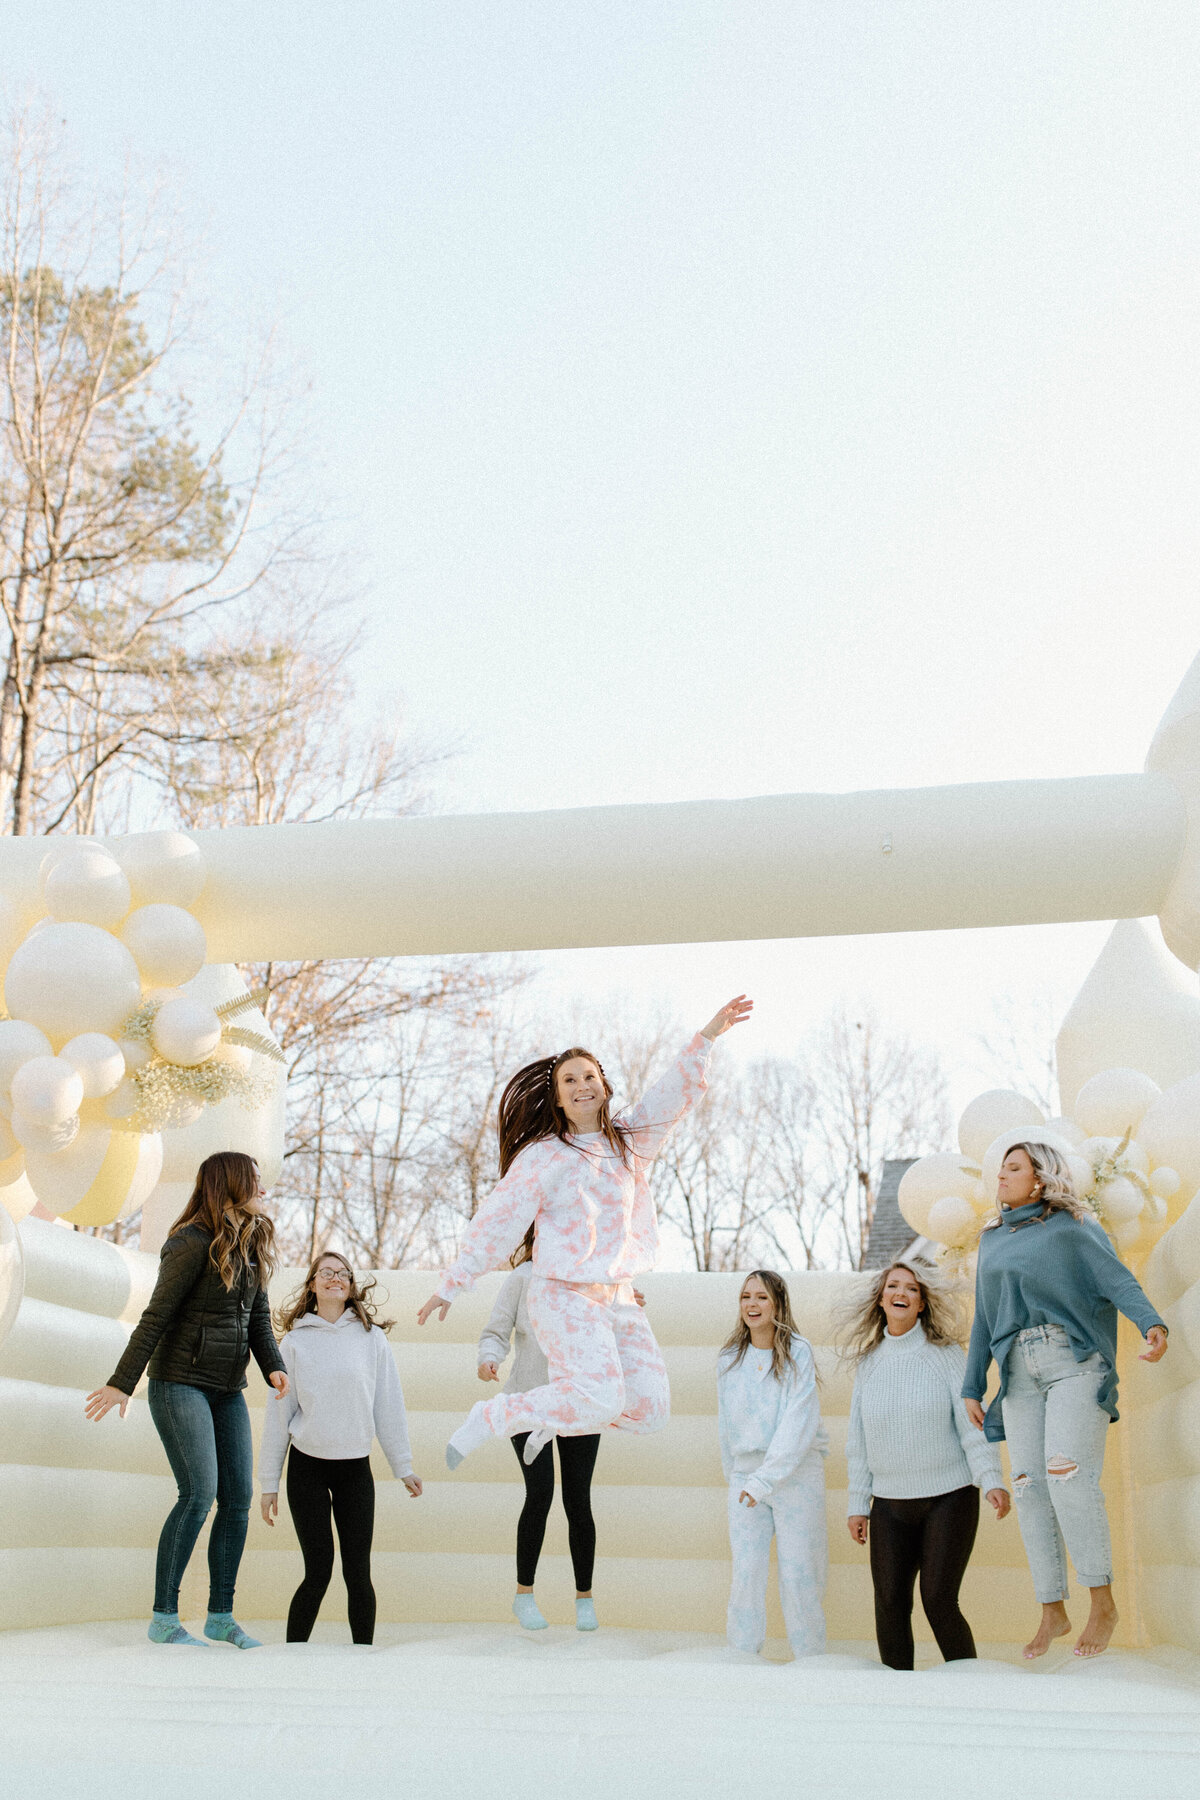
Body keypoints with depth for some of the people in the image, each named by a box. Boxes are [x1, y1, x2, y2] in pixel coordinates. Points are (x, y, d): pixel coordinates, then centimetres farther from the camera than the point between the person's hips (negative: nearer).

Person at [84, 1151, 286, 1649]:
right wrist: (122, 1382, -14)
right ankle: (163, 1618, -4)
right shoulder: (192, 1243, -14)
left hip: (227, 1389, 8)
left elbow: (258, 1318, 10)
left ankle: (220, 1615, 14)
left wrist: (273, 1366, -6)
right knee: (199, 1493, -14)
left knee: (238, 1497, 4)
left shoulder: (252, 1248, 11)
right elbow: (155, 1317, -14)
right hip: (179, 1382, -8)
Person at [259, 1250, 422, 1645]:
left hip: (356, 1468, 1)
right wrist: (269, 1483, 5)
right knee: (318, 1572, -2)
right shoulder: (294, 1341, 2)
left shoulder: (372, 1338, 3)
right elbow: (278, 1413, 5)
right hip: (307, 1467, -1)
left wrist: (403, 1467, 4)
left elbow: (388, 1406, 5)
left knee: (358, 1572, 2)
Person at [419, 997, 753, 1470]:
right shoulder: (543, 1156, -5)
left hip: (618, 1298, 6)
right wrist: (451, 1285, -5)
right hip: (566, 1295, -6)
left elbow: (673, 1094, 5)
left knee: (651, 1408, 2)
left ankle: (554, 1417, 25)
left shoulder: (629, 1141, 10)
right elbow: (496, 1221, -5)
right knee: (601, 1400, -21)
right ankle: (490, 1418, -3)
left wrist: (707, 1036, -7)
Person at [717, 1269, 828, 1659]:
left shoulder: (798, 1354, -9)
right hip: (745, 1474, 3)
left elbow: (798, 1424, -15)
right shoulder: (729, 1358, 5)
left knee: (798, 1573, 0)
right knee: (746, 1571, 0)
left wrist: (765, 1479, -20)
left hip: (797, 1473, -3)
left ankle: (810, 1659, 13)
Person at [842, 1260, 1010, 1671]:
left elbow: (973, 1423, -7)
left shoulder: (946, 1354, -2)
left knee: (938, 1602, -8)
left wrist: (993, 1481, -20)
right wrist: (857, 1505, 9)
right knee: (890, 1605, -1)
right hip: (890, 1505, 3)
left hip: (949, 1497, -3)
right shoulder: (868, 1363, 7)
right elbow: (858, 1440, 11)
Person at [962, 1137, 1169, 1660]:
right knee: (1030, 1488, 0)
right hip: (1019, 1371, 5)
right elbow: (984, 1319, 21)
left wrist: (1152, 1323, -28)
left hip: (1074, 1361, -5)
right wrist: (971, 1388, 17)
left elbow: (1116, 1279, -9)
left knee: (1068, 1475, -19)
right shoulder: (991, 1240, 20)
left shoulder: (1071, 1227, 4)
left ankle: (1103, 1602, -5)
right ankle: (1053, 1612, 9)